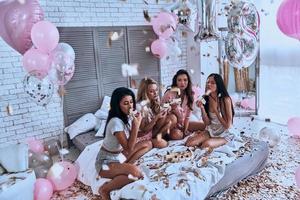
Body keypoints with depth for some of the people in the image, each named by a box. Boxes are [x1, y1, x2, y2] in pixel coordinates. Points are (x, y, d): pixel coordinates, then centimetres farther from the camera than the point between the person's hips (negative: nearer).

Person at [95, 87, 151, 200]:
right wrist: (136, 125, -29)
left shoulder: (128, 117, -3)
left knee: (146, 145, 2)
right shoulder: (116, 122, -28)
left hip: (118, 156, 8)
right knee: (135, 172, -33)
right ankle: (105, 189, -10)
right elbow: (129, 148, -26)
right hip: (105, 162, -8)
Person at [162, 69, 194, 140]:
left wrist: (185, 131, -9)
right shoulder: (170, 93, -16)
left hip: (181, 125, 5)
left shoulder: (189, 96, -3)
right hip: (169, 123, -5)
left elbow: (187, 116, -2)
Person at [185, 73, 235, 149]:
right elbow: (207, 122, -5)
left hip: (224, 134, -4)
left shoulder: (225, 99, -19)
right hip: (210, 131, 5)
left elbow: (227, 125, -17)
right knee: (189, 142, -14)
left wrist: (215, 109, -20)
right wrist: (202, 108, -20)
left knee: (206, 144, -31)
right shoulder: (206, 99, -4)